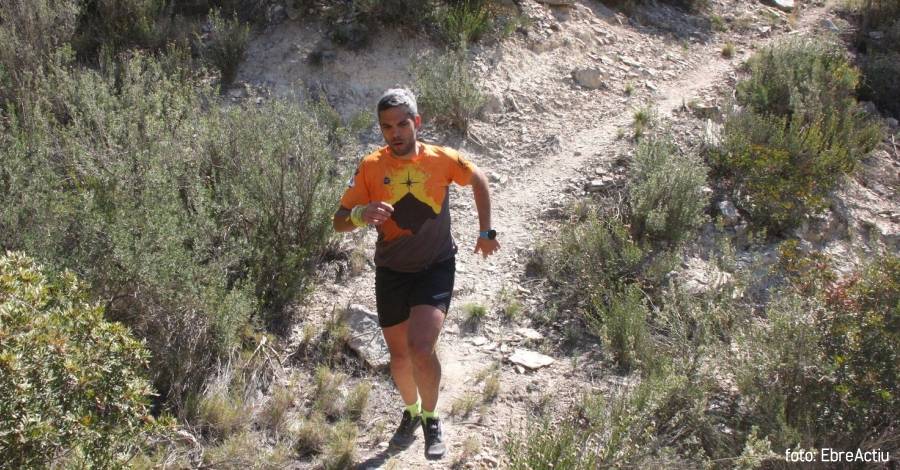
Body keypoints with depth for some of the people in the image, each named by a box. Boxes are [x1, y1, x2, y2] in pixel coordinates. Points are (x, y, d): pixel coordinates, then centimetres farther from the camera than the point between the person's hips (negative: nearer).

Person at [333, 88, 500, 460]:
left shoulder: (442, 159, -11)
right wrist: (360, 214, -33)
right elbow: (339, 222, -10)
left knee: (421, 349, -21)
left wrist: (486, 232, 9)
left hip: (436, 268, -2)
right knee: (399, 354, 15)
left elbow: (479, 180, 10)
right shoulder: (371, 167, -10)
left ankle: (431, 419, 6)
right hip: (391, 272, 2)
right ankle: (411, 411, 44)